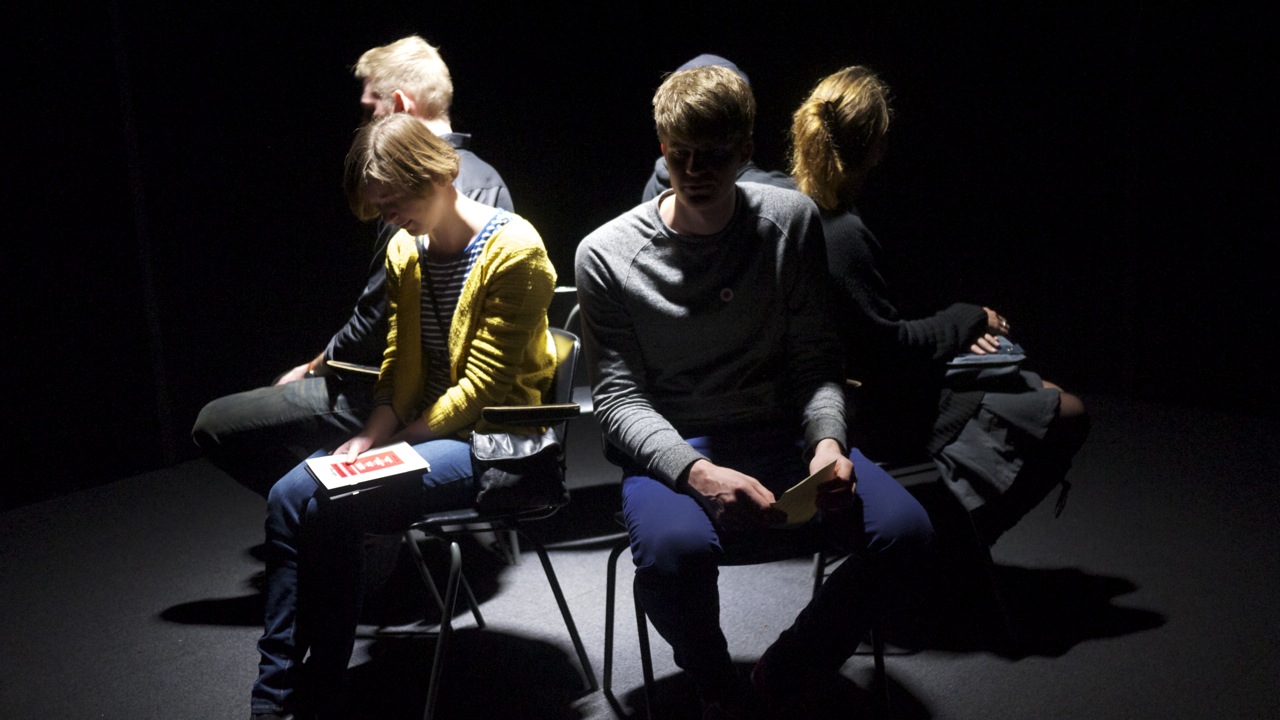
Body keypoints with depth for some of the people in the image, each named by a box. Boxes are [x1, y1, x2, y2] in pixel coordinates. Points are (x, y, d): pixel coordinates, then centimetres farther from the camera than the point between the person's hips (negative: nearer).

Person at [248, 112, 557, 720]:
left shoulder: (514, 250, -15)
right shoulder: (404, 250, 8)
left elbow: (481, 385, -16)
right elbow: (397, 366, 10)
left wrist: (390, 442, -16)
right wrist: (369, 436, -8)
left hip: (495, 442, -7)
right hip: (422, 430, 7)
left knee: (334, 506, -24)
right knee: (289, 497, -14)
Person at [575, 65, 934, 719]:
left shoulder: (793, 220, 3)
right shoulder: (606, 255, -5)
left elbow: (815, 359, 6)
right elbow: (618, 398, -7)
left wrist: (827, 441, -14)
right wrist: (696, 472, -25)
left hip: (782, 435, 3)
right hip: (671, 449, -3)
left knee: (904, 530, -21)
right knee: (674, 548, -36)